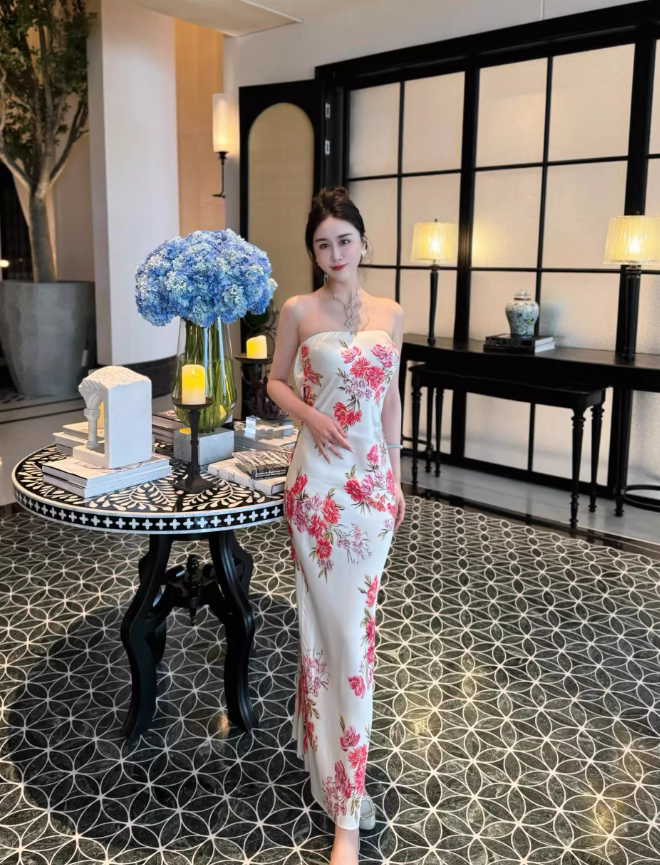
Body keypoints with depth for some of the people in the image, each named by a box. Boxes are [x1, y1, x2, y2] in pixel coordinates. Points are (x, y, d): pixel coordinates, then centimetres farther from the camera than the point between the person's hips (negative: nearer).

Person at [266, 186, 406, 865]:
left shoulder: (389, 314, 7)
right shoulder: (299, 310, 0)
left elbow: (390, 398, 12)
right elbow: (275, 382, 8)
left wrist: (396, 476, 12)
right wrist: (310, 416, -12)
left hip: (372, 476, 3)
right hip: (318, 477, -2)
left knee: (352, 619, 7)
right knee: (333, 621, 0)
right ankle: (345, 798, 16)